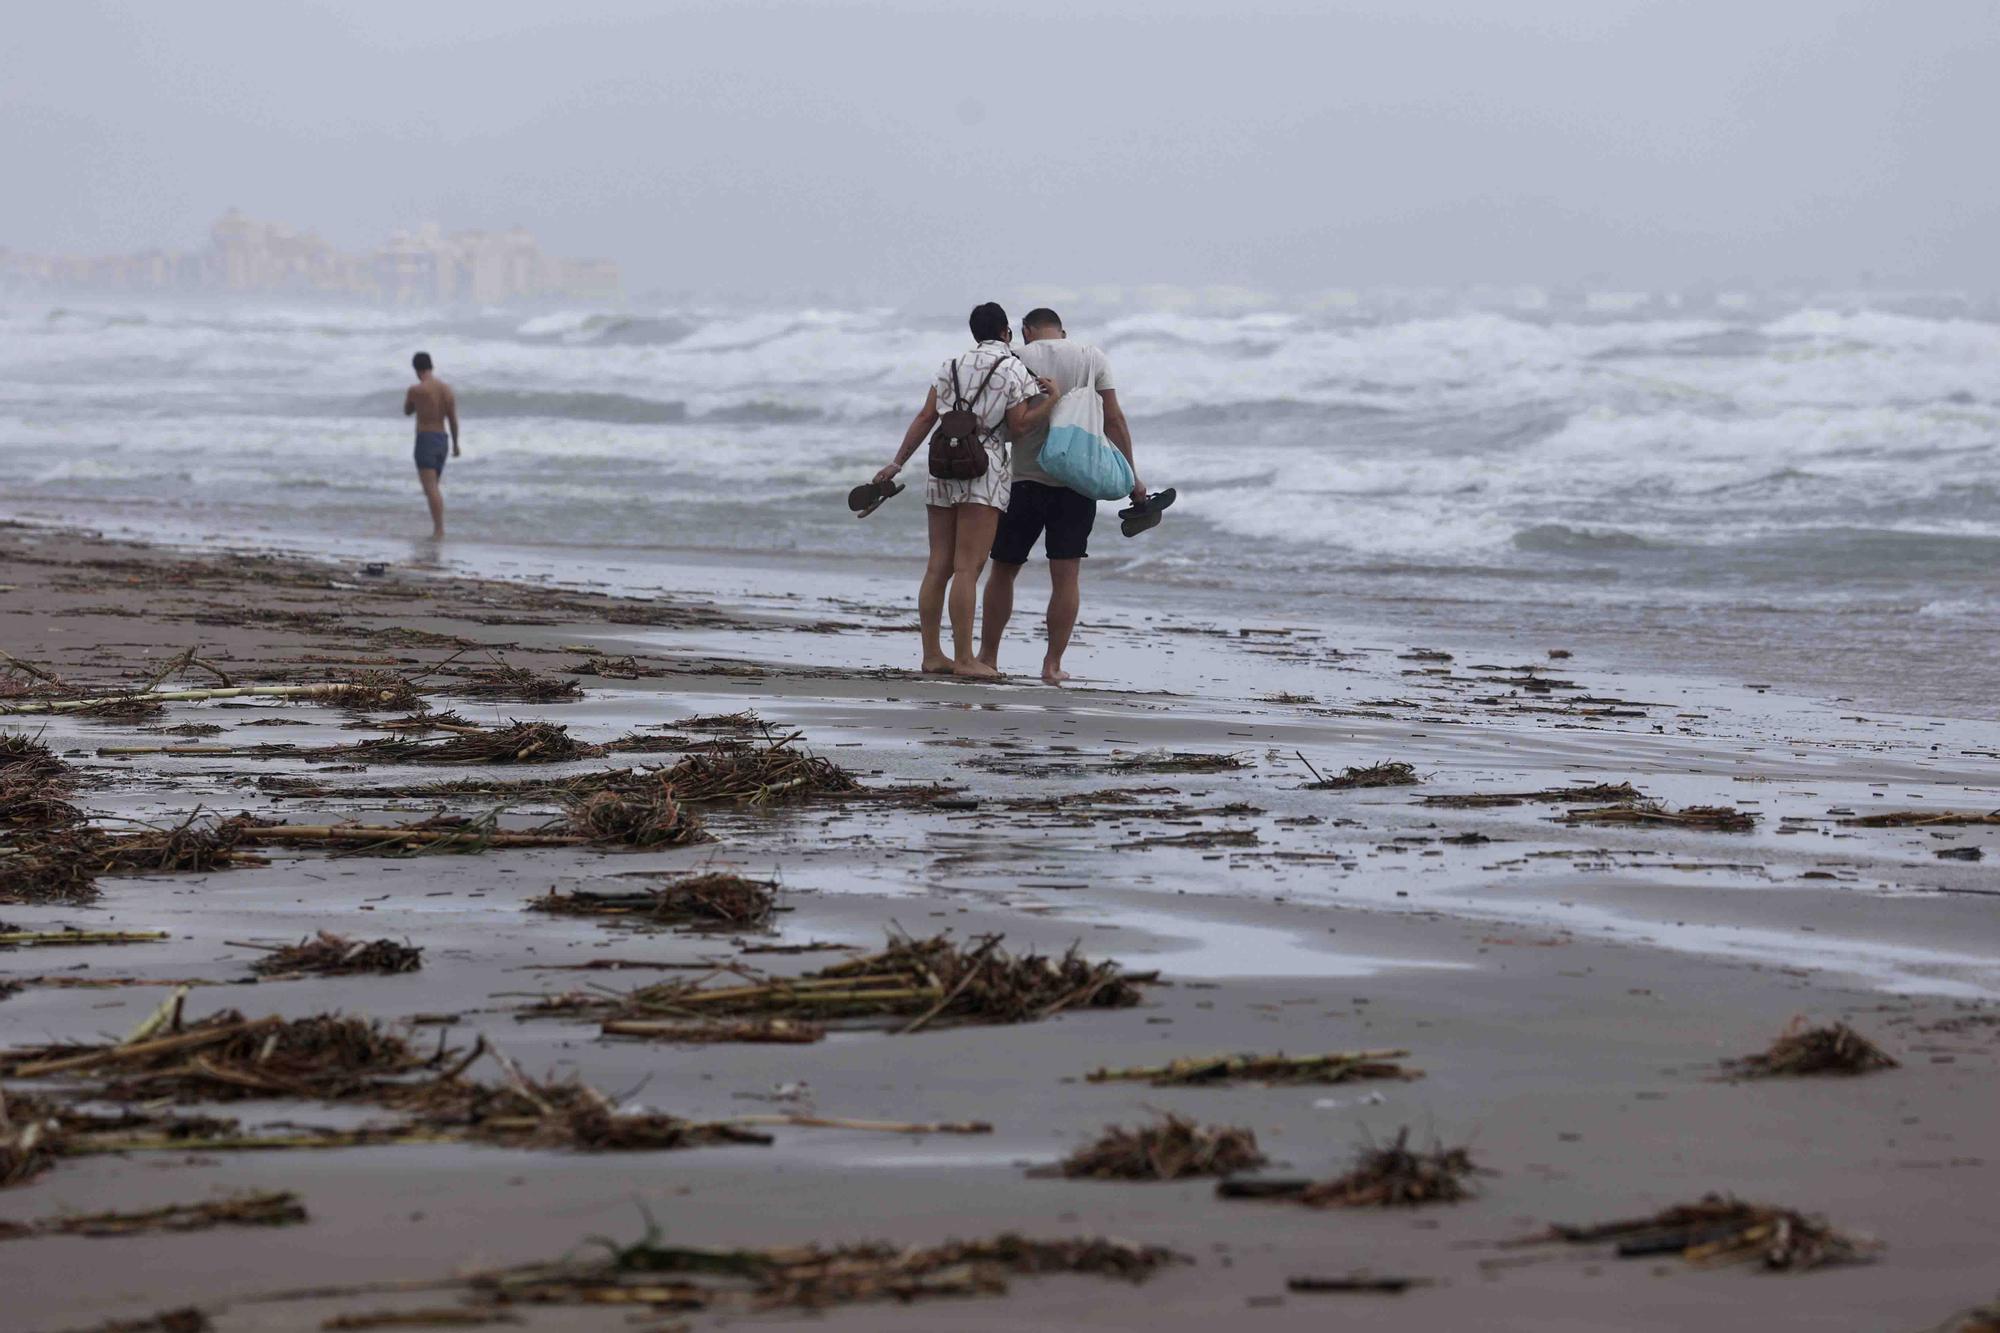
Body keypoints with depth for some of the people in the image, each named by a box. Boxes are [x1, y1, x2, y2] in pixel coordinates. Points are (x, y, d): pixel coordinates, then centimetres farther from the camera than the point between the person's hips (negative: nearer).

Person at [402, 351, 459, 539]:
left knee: (430, 487, -10)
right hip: (442, 439, 6)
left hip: (425, 439, -6)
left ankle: (438, 528, -19)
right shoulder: (446, 388, 6)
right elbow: (453, 419, 6)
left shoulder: (416, 390, -10)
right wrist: (455, 444, 13)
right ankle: (439, 528, 14)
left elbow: (407, 412, 7)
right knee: (434, 487, 17)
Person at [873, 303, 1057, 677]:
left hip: (943, 464, 6)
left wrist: (897, 464, 12)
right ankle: (963, 658, -13)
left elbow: (925, 417, 10)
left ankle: (931, 654, 6)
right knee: (967, 568, -10)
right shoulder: (1015, 369, 0)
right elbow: (1019, 427, -5)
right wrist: (1049, 402, 0)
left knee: (938, 566, 6)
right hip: (983, 469, -6)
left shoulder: (952, 366, 14)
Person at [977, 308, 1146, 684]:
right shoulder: (1093, 358, 6)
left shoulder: (1019, 358, 0)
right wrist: (1132, 477, 5)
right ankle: (1053, 664, -1)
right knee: (1066, 576, 2)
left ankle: (988, 656, 14)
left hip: (1025, 479, -1)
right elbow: (1114, 420, 2)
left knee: (1003, 569, 11)